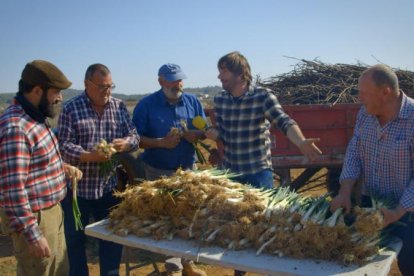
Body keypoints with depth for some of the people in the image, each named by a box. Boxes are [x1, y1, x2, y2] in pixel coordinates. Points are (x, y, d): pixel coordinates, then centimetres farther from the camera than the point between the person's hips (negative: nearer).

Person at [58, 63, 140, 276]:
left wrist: (125, 143, -17)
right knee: (74, 239, 11)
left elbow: (134, 136, 5)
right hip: (77, 186, -3)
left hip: (110, 185, 4)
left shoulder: (119, 106, 5)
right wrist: (89, 156, -28)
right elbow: (63, 145, -13)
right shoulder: (71, 109, -7)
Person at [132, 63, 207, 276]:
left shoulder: (192, 102, 2)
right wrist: (161, 142, -24)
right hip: (159, 171, -3)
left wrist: (196, 135, -16)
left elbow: (204, 130, 7)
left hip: (187, 168, 3)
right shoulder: (146, 104, -9)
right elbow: (136, 138, -10)